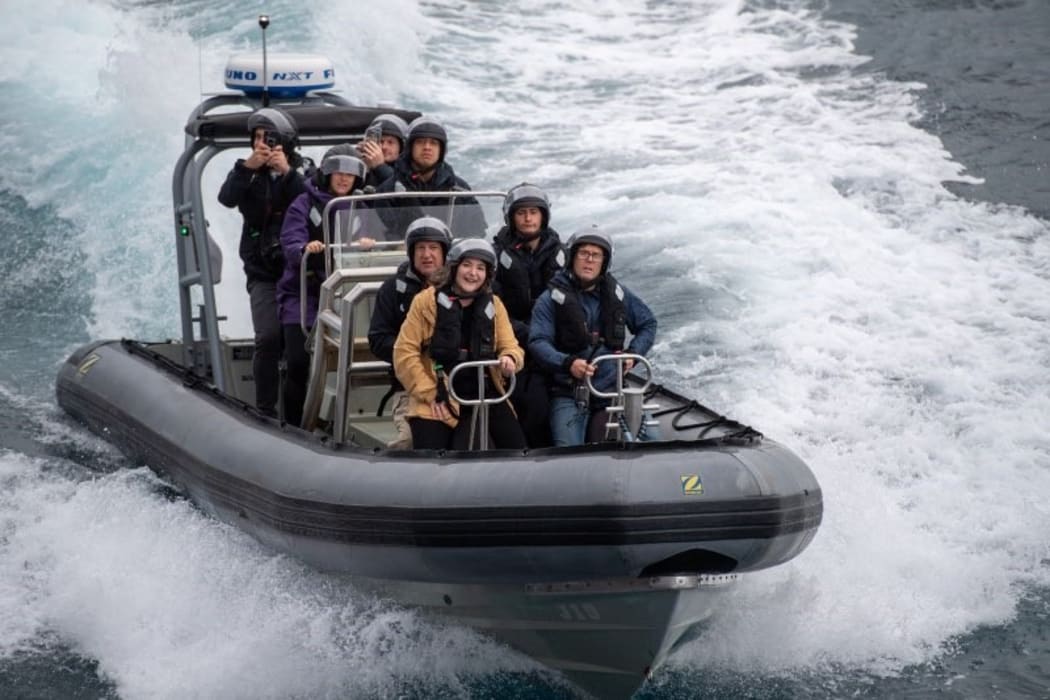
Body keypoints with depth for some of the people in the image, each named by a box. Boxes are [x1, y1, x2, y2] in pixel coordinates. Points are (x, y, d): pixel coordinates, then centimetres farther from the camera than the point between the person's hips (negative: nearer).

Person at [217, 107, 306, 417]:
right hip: (263, 271, 0)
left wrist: (287, 172, -23)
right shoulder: (249, 173, 7)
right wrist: (247, 167, -24)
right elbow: (226, 198, -11)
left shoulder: (301, 173, 3)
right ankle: (265, 408, -5)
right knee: (268, 338, -14)